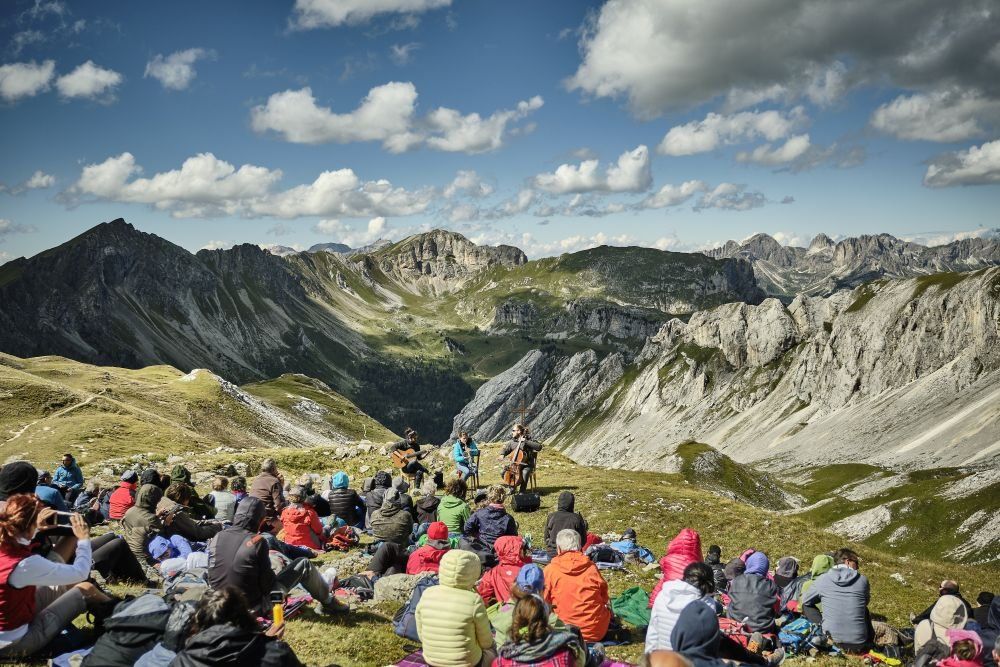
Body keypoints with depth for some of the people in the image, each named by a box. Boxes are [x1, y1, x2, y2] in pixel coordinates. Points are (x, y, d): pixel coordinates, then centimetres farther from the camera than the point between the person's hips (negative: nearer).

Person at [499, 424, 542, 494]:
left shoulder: (528, 440, -9)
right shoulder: (512, 441, 6)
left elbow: (539, 447, -22)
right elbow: (505, 449, 17)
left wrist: (526, 442, -27)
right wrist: (502, 454, -7)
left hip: (527, 465, -5)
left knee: (525, 473, -35)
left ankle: (522, 491, -15)